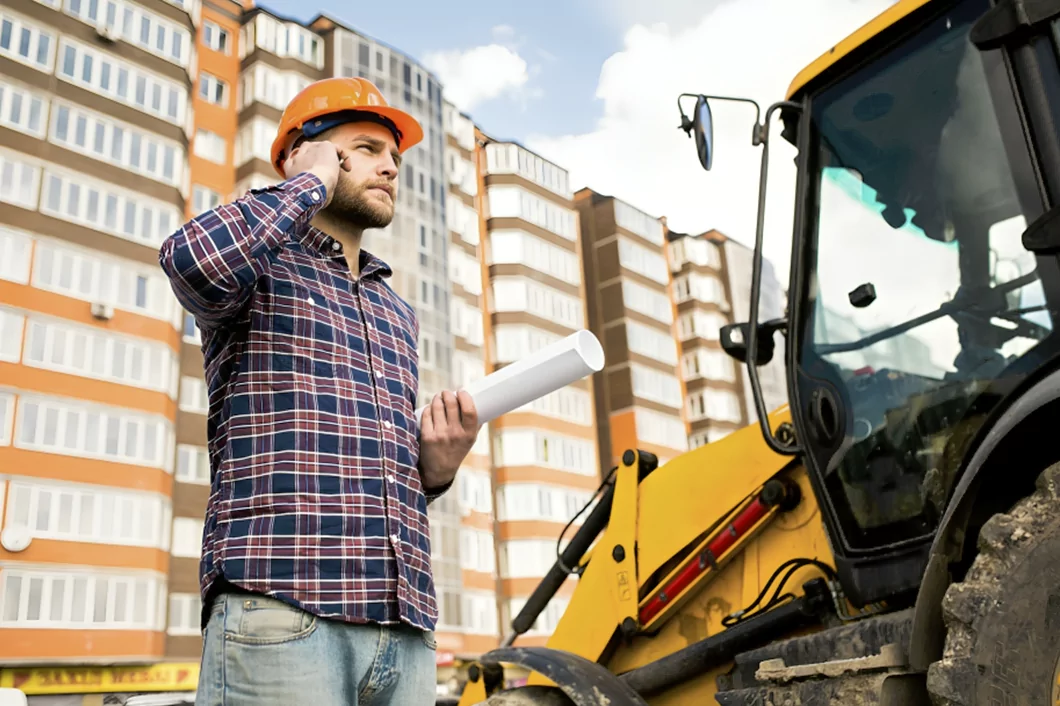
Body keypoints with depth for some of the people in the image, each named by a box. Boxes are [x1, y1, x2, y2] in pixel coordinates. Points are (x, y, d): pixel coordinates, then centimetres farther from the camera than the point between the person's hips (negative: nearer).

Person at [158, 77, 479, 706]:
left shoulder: (398, 313, 25)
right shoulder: (260, 269, 7)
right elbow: (192, 259, -20)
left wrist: (436, 467, 5)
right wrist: (314, 182, -3)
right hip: (279, 615, -6)